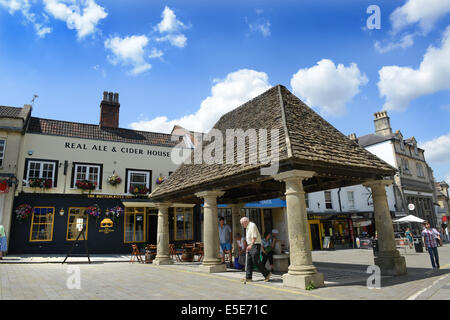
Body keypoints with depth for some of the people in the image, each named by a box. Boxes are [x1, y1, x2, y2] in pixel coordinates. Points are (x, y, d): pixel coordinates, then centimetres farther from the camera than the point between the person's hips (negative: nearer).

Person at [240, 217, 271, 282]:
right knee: (249, 262, 6)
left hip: (255, 245, -10)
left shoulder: (252, 225, -12)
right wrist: (248, 246, 20)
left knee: (256, 261, -10)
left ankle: (267, 274, 0)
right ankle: (248, 277, 9)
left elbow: (254, 237, -21)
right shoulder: (247, 228, 19)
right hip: (250, 246, 10)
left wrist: (251, 245, -29)